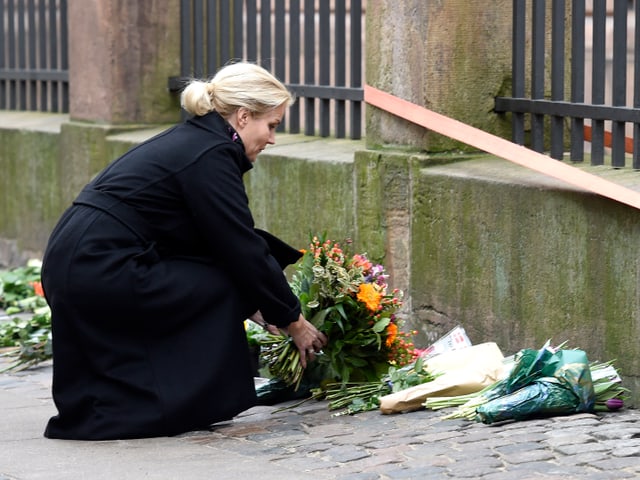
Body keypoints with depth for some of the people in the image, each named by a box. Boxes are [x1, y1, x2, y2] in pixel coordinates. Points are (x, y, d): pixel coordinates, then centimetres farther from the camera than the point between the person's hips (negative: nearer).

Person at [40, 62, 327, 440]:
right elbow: (244, 251, -9)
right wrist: (293, 321, 2)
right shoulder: (210, 157, -11)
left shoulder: (191, 140, 18)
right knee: (220, 289, 0)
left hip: (71, 264, 10)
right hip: (100, 276, -10)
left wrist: (257, 305, 27)